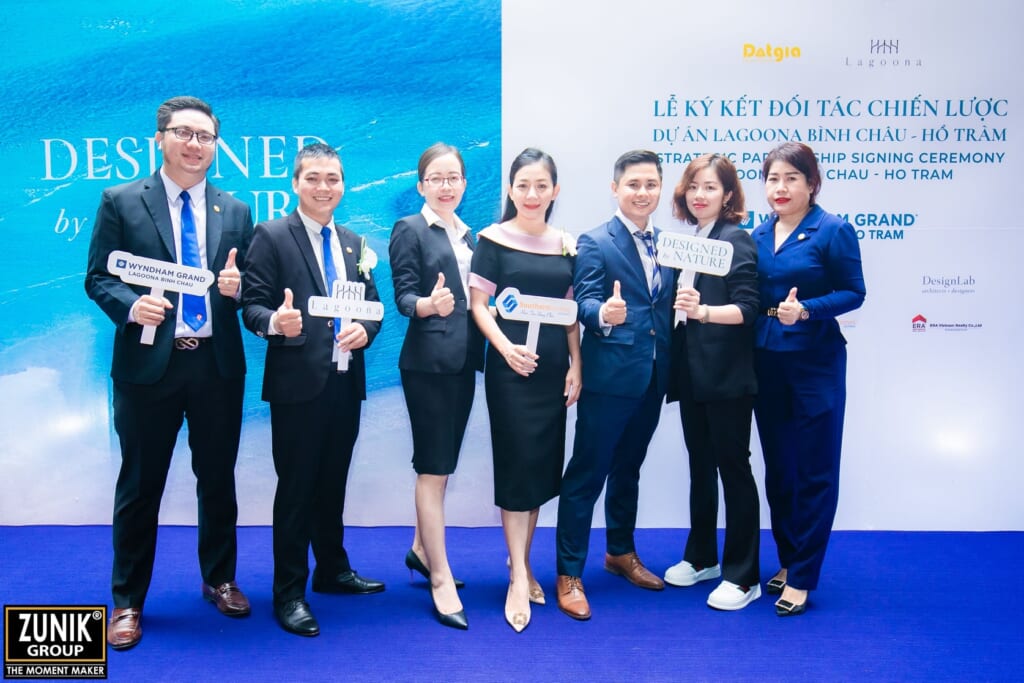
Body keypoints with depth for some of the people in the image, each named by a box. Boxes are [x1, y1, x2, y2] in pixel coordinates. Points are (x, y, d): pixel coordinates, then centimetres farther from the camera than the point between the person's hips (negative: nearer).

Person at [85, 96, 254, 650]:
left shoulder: (235, 212, 9)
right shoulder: (121, 202, 1)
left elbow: (249, 286, 10)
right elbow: (98, 278, -1)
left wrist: (237, 287, -12)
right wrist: (131, 305, -21)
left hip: (218, 364, 3)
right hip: (148, 361, -2)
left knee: (218, 479, 14)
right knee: (140, 484, 7)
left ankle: (219, 580, 33)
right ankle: (127, 601, 22)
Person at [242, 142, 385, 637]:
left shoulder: (355, 244, 14)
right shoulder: (271, 236, -4)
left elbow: (373, 305, 13)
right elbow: (252, 304, -10)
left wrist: (365, 330, -8)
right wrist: (275, 322, -30)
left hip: (347, 383, 6)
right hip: (298, 383, -5)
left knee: (333, 484, 18)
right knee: (296, 488, 2)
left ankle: (333, 570, 33)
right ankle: (289, 592, 14)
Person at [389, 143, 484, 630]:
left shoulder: (468, 235, 15)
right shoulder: (409, 230, -4)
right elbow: (403, 297, -12)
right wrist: (428, 305, -32)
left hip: (464, 361, 7)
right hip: (428, 362, -7)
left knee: (443, 464, 15)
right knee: (433, 468, -3)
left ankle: (421, 549, 32)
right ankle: (441, 578, 3)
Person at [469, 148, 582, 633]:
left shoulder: (566, 245, 7)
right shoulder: (494, 240, -4)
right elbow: (478, 304, -6)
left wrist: (576, 365, 2)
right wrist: (506, 349, -20)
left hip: (553, 369, 5)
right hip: (510, 366, -4)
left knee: (544, 465, 10)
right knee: (517, 464, -3)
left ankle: (522, 561, 25)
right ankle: (518, 577, 4)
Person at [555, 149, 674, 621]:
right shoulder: (595, 243, -7)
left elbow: (667, 305, 13)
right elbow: (585, 303, -17)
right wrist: (604, 313, -37)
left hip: (652, 378, 6)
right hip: (609, 377, -6)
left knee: (628, 469, 20)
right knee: (586, 474, -1)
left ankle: (621, 552, 37)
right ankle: (569, 574, 9)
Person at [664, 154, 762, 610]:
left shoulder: (736, 239, -8)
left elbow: (746, 307, -17)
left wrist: (703, 310, -32)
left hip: (728, 374, -7)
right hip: (692, 372, 7)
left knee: (733, 468, 1)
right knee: (700, 466, 16)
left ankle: (743, 576, 11)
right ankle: (701, 557, 31)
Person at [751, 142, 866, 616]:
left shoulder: (833, 231, -8)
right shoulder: (759, 234, 8)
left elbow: (853, 292, -10)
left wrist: (805, 309, -23)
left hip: (815, 364, -5)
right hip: (766, 363, 6)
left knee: (813, 471, 2)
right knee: (777, 468, 14)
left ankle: (802, 577, 12)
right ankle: (787, 560, 29)